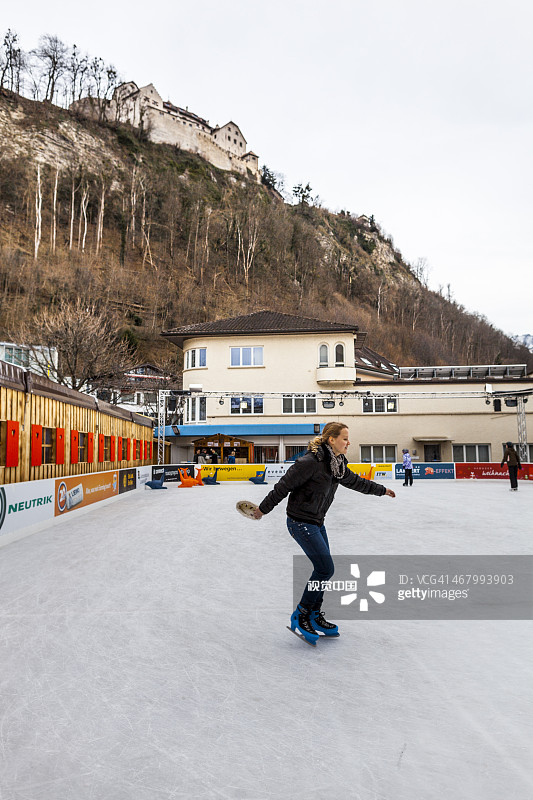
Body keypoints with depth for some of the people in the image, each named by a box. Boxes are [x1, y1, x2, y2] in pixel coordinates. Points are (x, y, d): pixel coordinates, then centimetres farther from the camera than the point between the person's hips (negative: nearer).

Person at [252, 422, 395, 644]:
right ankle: (300, 616, 5)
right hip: (301, 522, -9)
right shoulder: (310, 462, -23)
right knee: (325, 569, -10)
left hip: (317, 522, 9)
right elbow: (283, 486, -17)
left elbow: (355, 482, 22)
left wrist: (382, 490, 33)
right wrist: (263, 509, -10)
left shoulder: (337, 464, 5)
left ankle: (314, 616, 27)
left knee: (323, 570, 11)